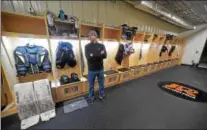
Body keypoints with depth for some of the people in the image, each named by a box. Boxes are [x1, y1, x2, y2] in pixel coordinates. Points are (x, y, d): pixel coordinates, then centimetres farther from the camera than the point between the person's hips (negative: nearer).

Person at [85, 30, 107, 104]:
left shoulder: (101, 45, 0)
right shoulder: (87, 46, -2)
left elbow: (105, 55, -15)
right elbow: (88, 57, -18)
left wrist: (93, 55, -22)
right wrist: (99, 55, -21)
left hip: (100, 69, 1)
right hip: (91, 70, 0)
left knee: (101, 84, 17)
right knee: (91, 85, 15)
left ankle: (101, 95, 41)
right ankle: (91, 97, 39)